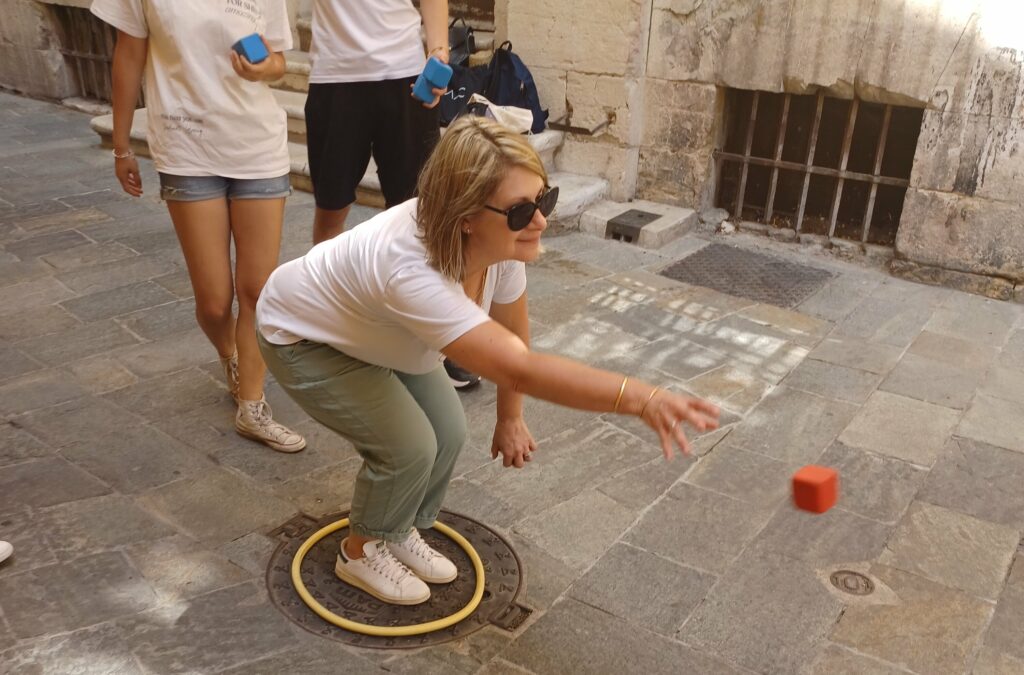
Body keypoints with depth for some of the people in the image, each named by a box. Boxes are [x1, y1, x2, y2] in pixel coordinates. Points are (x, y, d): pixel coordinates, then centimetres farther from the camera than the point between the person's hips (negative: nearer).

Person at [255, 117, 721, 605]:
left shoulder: (502, 240, -23)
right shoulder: (412, 270, -45)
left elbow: (512, 334, -6)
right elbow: (519, 368, -51)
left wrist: (510, 418, 2)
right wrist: (642, 399, -58)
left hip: (367, 325, 7)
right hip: (302, 338, -6)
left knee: (448, 431, -3)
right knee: (409, 446, -15)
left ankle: (400, 533, 25)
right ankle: (362, 551, 15)